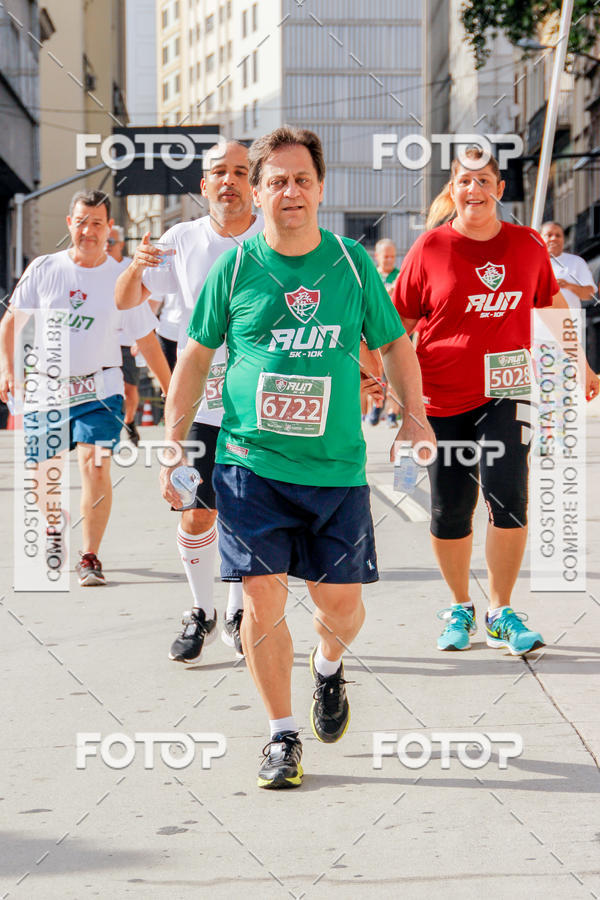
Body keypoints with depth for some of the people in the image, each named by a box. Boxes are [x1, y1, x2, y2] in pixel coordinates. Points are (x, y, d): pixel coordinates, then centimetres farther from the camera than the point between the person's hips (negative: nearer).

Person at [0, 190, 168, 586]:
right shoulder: (44, 269, 0)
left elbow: (146, 339, 5)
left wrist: (170, 389, 5)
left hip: (99, 388, -1)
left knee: (96, 466, -17)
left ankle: (90, 557, -4)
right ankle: (54, 529, 40)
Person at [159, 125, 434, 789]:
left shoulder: (352, 263, 3)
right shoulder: (234, 267, 0)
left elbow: (394, 343, 15)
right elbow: (195, 356, 8)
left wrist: (414, 414, 3)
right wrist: (173, 446, 4)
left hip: (337, 468, 1)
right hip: (250, 465, -1)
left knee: (341, 603, 4)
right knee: (263, 598, -6)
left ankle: (327, 667, 40)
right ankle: (282, 734, 10)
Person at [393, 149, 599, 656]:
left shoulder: (527, 245, 2)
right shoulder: (430, 249, -3)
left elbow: (554, 303, 18)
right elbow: (397, 325, 3)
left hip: (507, 394, 0)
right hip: (443, 400, 0)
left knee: (507, 495, -16)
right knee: (449, 513, 3)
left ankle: (501, 613, 0)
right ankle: (460, 608, 26)